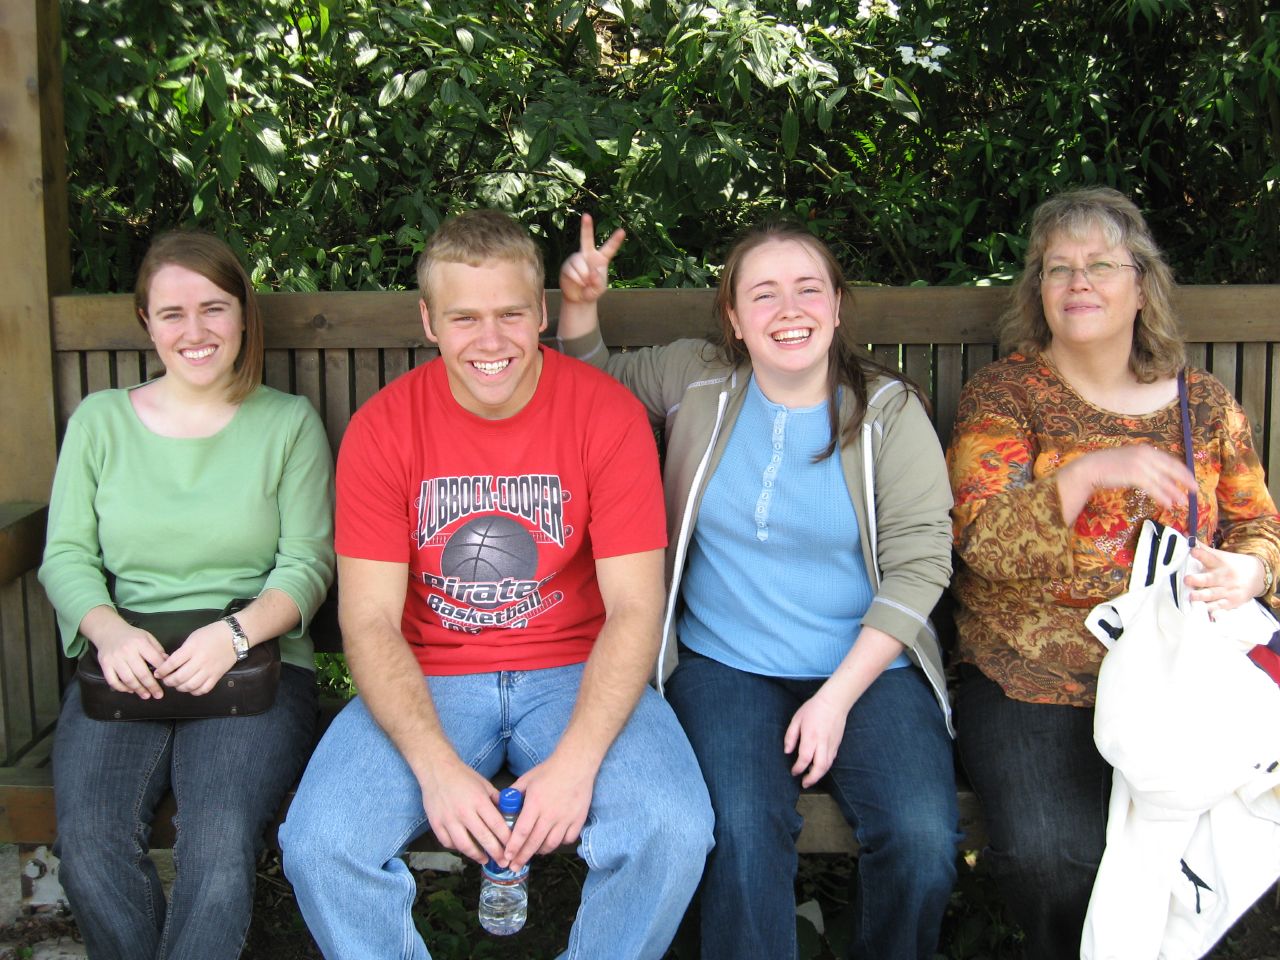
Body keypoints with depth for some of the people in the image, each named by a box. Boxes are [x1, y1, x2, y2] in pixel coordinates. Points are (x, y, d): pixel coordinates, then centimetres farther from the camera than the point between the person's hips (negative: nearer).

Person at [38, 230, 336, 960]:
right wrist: (108, 631, -13)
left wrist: (236, 633, -17)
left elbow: (308, 563, 1)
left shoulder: (289, 422, 8)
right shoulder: (100, 420, 14)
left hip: (255, 663, -2)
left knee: (220, 845, -28)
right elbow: (66, 555, 8)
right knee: (91, 843, -24)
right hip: (125, 667, 2)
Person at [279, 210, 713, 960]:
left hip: (574, 672, -1)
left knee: (674, 831, -26)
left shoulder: (608, 413, -8)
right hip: (429, 680, 1)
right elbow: (370, 621, -7)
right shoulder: (383, 427, -4)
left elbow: (634, 606, -10)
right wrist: (436, 765, -22)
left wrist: (576, 760, -23)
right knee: (318, 845, -23)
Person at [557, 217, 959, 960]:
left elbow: (919, 562, -3)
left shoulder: (889, 410, 1)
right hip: (726, 666, 0)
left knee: (922, 837, -23)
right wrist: (580, 304, 0)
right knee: (745, 829, -29)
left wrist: (838, 697, -11)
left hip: (869, 667, 0)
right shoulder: (698, 383, 5)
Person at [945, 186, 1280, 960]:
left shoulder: (1205, 403, 12)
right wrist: (1088, 472, -24)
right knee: (1054, 852, -24)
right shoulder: (1003, 395, 2)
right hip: (1035, 689, -2)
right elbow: (983, 543, -10)